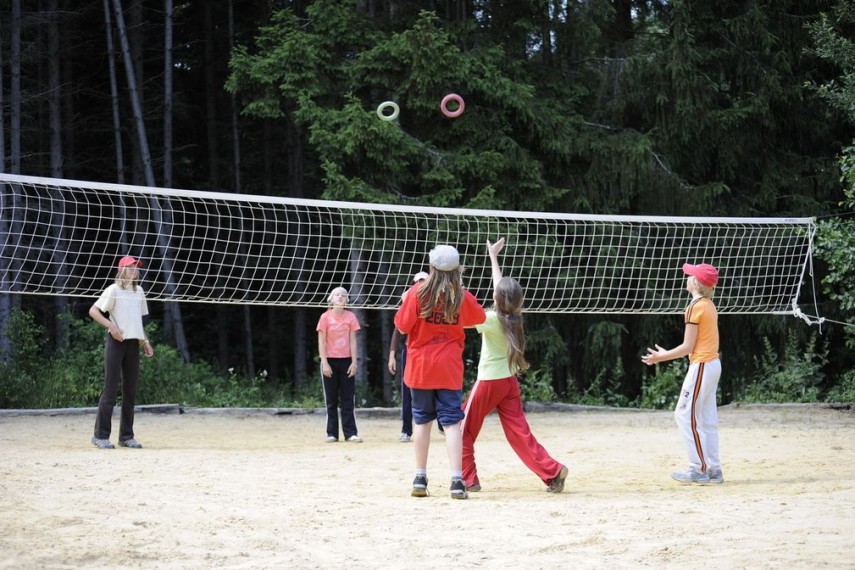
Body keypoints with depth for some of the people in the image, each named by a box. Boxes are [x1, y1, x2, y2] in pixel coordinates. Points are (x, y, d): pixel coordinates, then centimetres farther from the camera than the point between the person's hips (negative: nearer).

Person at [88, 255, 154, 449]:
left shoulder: (138, 291, 15)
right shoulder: (113, 290, -5)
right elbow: (93, 311, -10)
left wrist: (145, 342, 13)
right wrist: (111, 325, -21)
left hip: (133, 344, 7)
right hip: (116, 342, -7)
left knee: (131, 390, 7)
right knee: (110, 389, -8)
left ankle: (126, 436, 13)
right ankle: (100, 435, -5)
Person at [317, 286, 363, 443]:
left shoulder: (351, 317, 3)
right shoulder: (326, 317, -2)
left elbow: (353, 341, 3)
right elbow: (321, 342, -3)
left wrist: (354, 362, -3)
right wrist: (324, 363, -10)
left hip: (346, 361, 1)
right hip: (330, 361, -1)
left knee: (348, 399, 1)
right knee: (331, 400, 3)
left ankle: (350, 433, 1)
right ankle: (332, 434, 7)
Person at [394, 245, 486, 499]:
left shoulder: (418, 292, -7)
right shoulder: (462, 297, -2)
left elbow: (403, 326, -7)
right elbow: (479, 317, 17)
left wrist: (406, 302, 11)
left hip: (420, 366, 0)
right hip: (449, 368, 0)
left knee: (422, 420, 12)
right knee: (451, 421, -2)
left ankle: (420, 479, 14)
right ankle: (457, 480, -13)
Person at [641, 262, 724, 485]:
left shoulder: (696, 307, -15)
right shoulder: (710, 306, 13)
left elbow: (688, 346, -15)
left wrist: (662, 357, -5)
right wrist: (666, 354, 19)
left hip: (701, 366, -9)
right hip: (713, 364, 9)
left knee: (685, 415, -5)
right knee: (707, 418, 12)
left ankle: (699, 469, -5)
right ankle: (713, 469, 12)